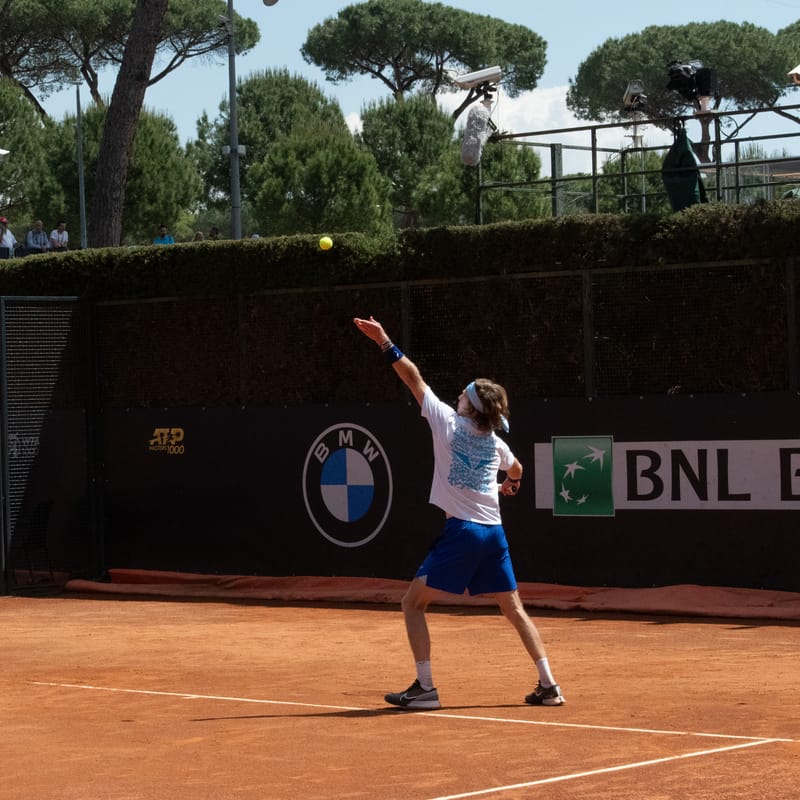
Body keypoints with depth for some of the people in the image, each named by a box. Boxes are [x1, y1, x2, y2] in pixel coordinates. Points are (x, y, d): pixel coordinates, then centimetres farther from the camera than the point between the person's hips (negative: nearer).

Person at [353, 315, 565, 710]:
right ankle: (548, 686, 7)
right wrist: (510, 484, 56)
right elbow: (515, 470, 34)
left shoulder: (448, 422, -4)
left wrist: (384, 342, 7)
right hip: (493, 531, 6)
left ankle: (425, 688, -3)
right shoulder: (495, 443, 11)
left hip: (461, 531, -5)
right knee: (515, 609, 13)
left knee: (413, 604, 4)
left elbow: (414, 378, 1)